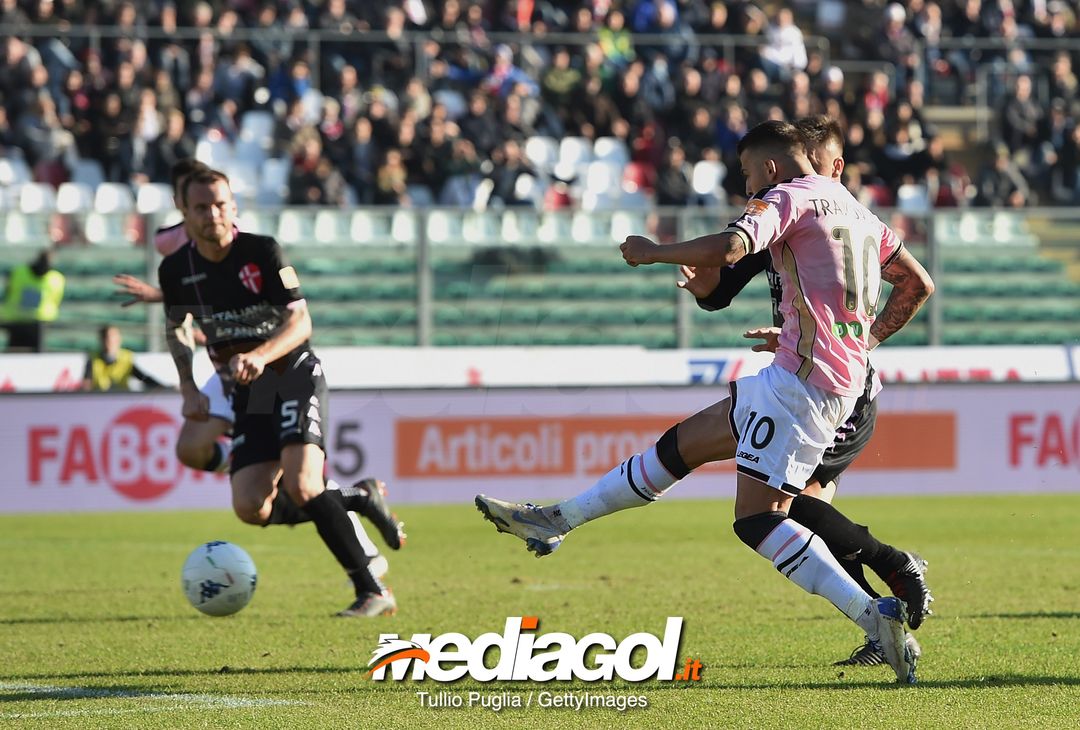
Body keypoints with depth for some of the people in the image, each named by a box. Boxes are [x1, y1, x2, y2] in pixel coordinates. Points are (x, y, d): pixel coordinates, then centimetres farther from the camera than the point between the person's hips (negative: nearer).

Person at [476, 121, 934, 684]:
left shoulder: (786, 196, -7)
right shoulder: (855, 209, 20)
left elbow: (728, 248, -25)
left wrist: (653, 253, -10)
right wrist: (866, 342, 32)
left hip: (804, 378, -10)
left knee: (756, 521, -15)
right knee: (682, 444, 17)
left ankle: (874, 616, -24)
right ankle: (558, 520, 27)